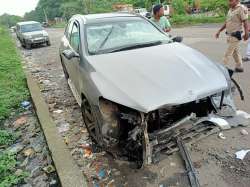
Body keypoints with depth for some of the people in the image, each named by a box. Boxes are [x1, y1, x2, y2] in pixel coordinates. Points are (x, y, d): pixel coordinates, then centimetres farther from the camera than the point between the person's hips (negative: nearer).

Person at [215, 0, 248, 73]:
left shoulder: (241, 8, -13)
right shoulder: (231, 9, 12)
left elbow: (245, 22, -16)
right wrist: (219, 31, 17)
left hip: (235, 35, -9)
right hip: (229, 35, 9)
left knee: (228, 53, -5)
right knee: (235, 52, 15)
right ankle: (239, 67, 26)